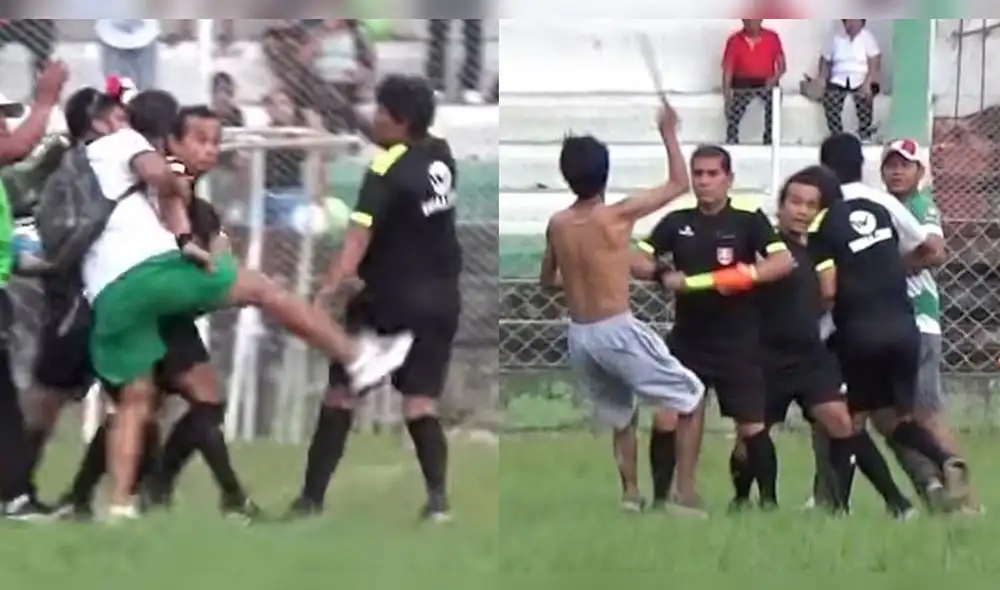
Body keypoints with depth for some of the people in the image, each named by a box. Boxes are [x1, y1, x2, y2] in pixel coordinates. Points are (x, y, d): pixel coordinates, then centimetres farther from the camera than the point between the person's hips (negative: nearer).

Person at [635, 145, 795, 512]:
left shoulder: (748, 218, -6)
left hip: (737, 342, -3)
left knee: (751, 426, -3)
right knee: (665, 419, -5)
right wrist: (663, 275, -19)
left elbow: (784, 262, -14)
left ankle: (769, 501, 11)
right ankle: (660, 499, 6)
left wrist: (744, 277, -27)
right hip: (687, 338, 3)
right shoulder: (676, 220, 3)